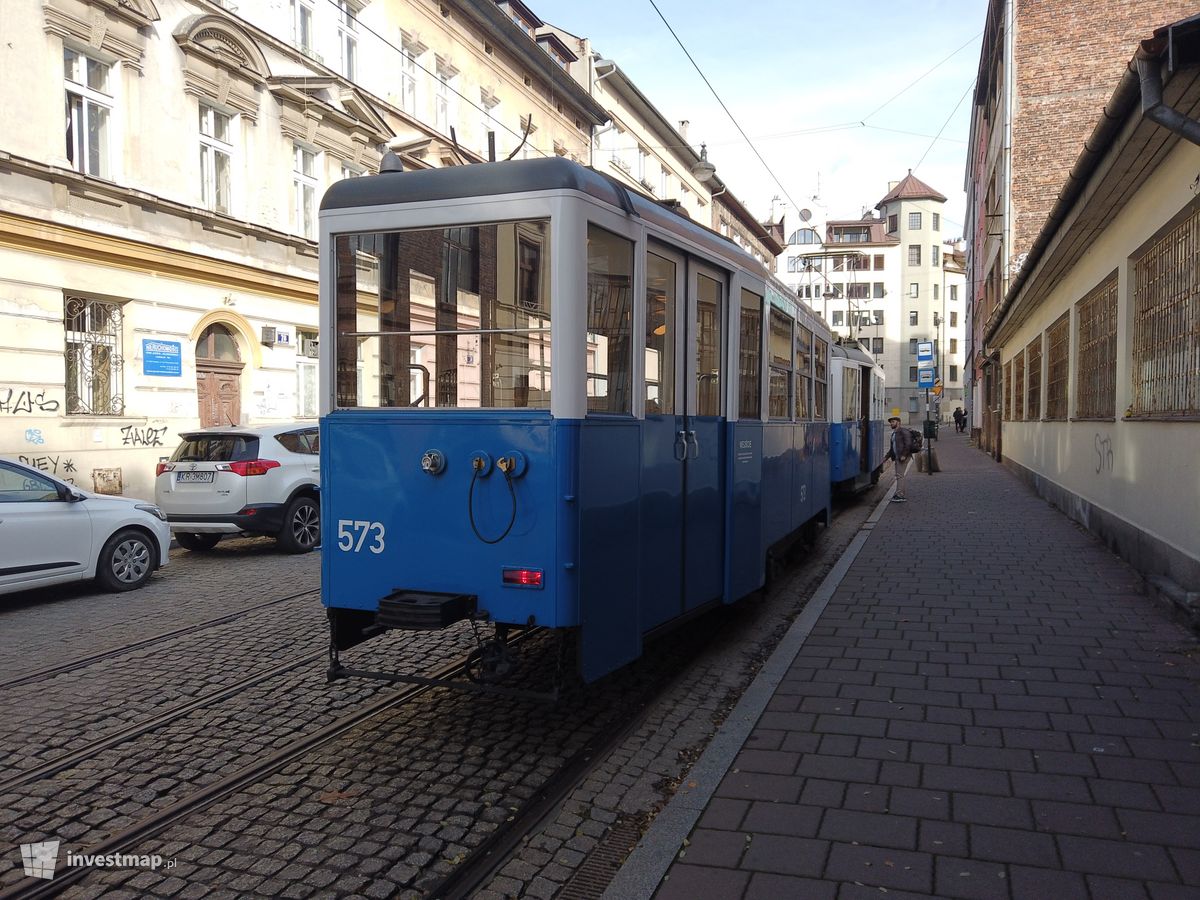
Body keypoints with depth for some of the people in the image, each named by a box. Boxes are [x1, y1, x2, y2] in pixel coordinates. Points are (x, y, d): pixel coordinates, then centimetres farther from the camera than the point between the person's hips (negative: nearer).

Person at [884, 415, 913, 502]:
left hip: (904, 457, -9)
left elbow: (908, 444, -17)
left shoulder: (903, 431, -7)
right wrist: (886, 457, 19)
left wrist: (904, 455, -23)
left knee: (899, 475, -13)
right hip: (897, 457, 9)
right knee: (899, 476, 9)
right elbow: (892, 448, 26)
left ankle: (899, 495, -15)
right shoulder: (894, 434, 21)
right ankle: (902, 495, 13)